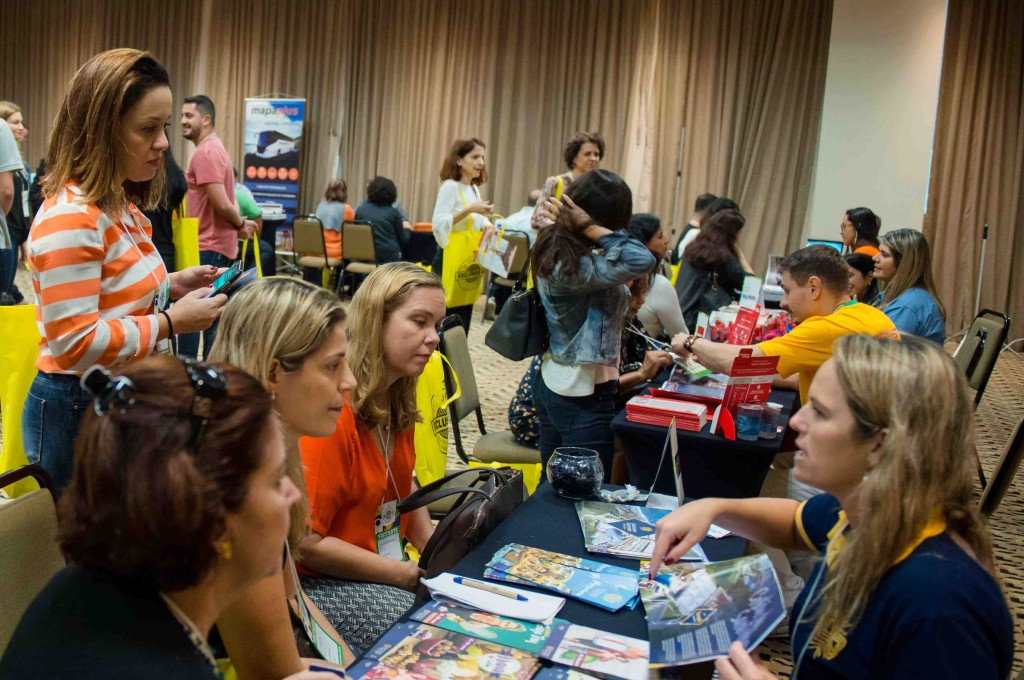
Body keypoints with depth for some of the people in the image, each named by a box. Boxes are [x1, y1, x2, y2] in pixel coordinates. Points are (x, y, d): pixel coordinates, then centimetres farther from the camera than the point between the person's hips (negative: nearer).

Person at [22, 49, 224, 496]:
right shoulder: (71, 217, -21)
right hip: (78, 411, -9)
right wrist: (172, 322, -20)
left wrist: (168, 286, 5)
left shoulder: (120, 207, 9)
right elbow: (75, 343, -25)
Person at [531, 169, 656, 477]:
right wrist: (592, 229, -25)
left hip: (552, 382, 10)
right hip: (583, 394, -10)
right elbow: (642, 260, -34)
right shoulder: (572, 266, -25)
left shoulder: (555, 247, 4)